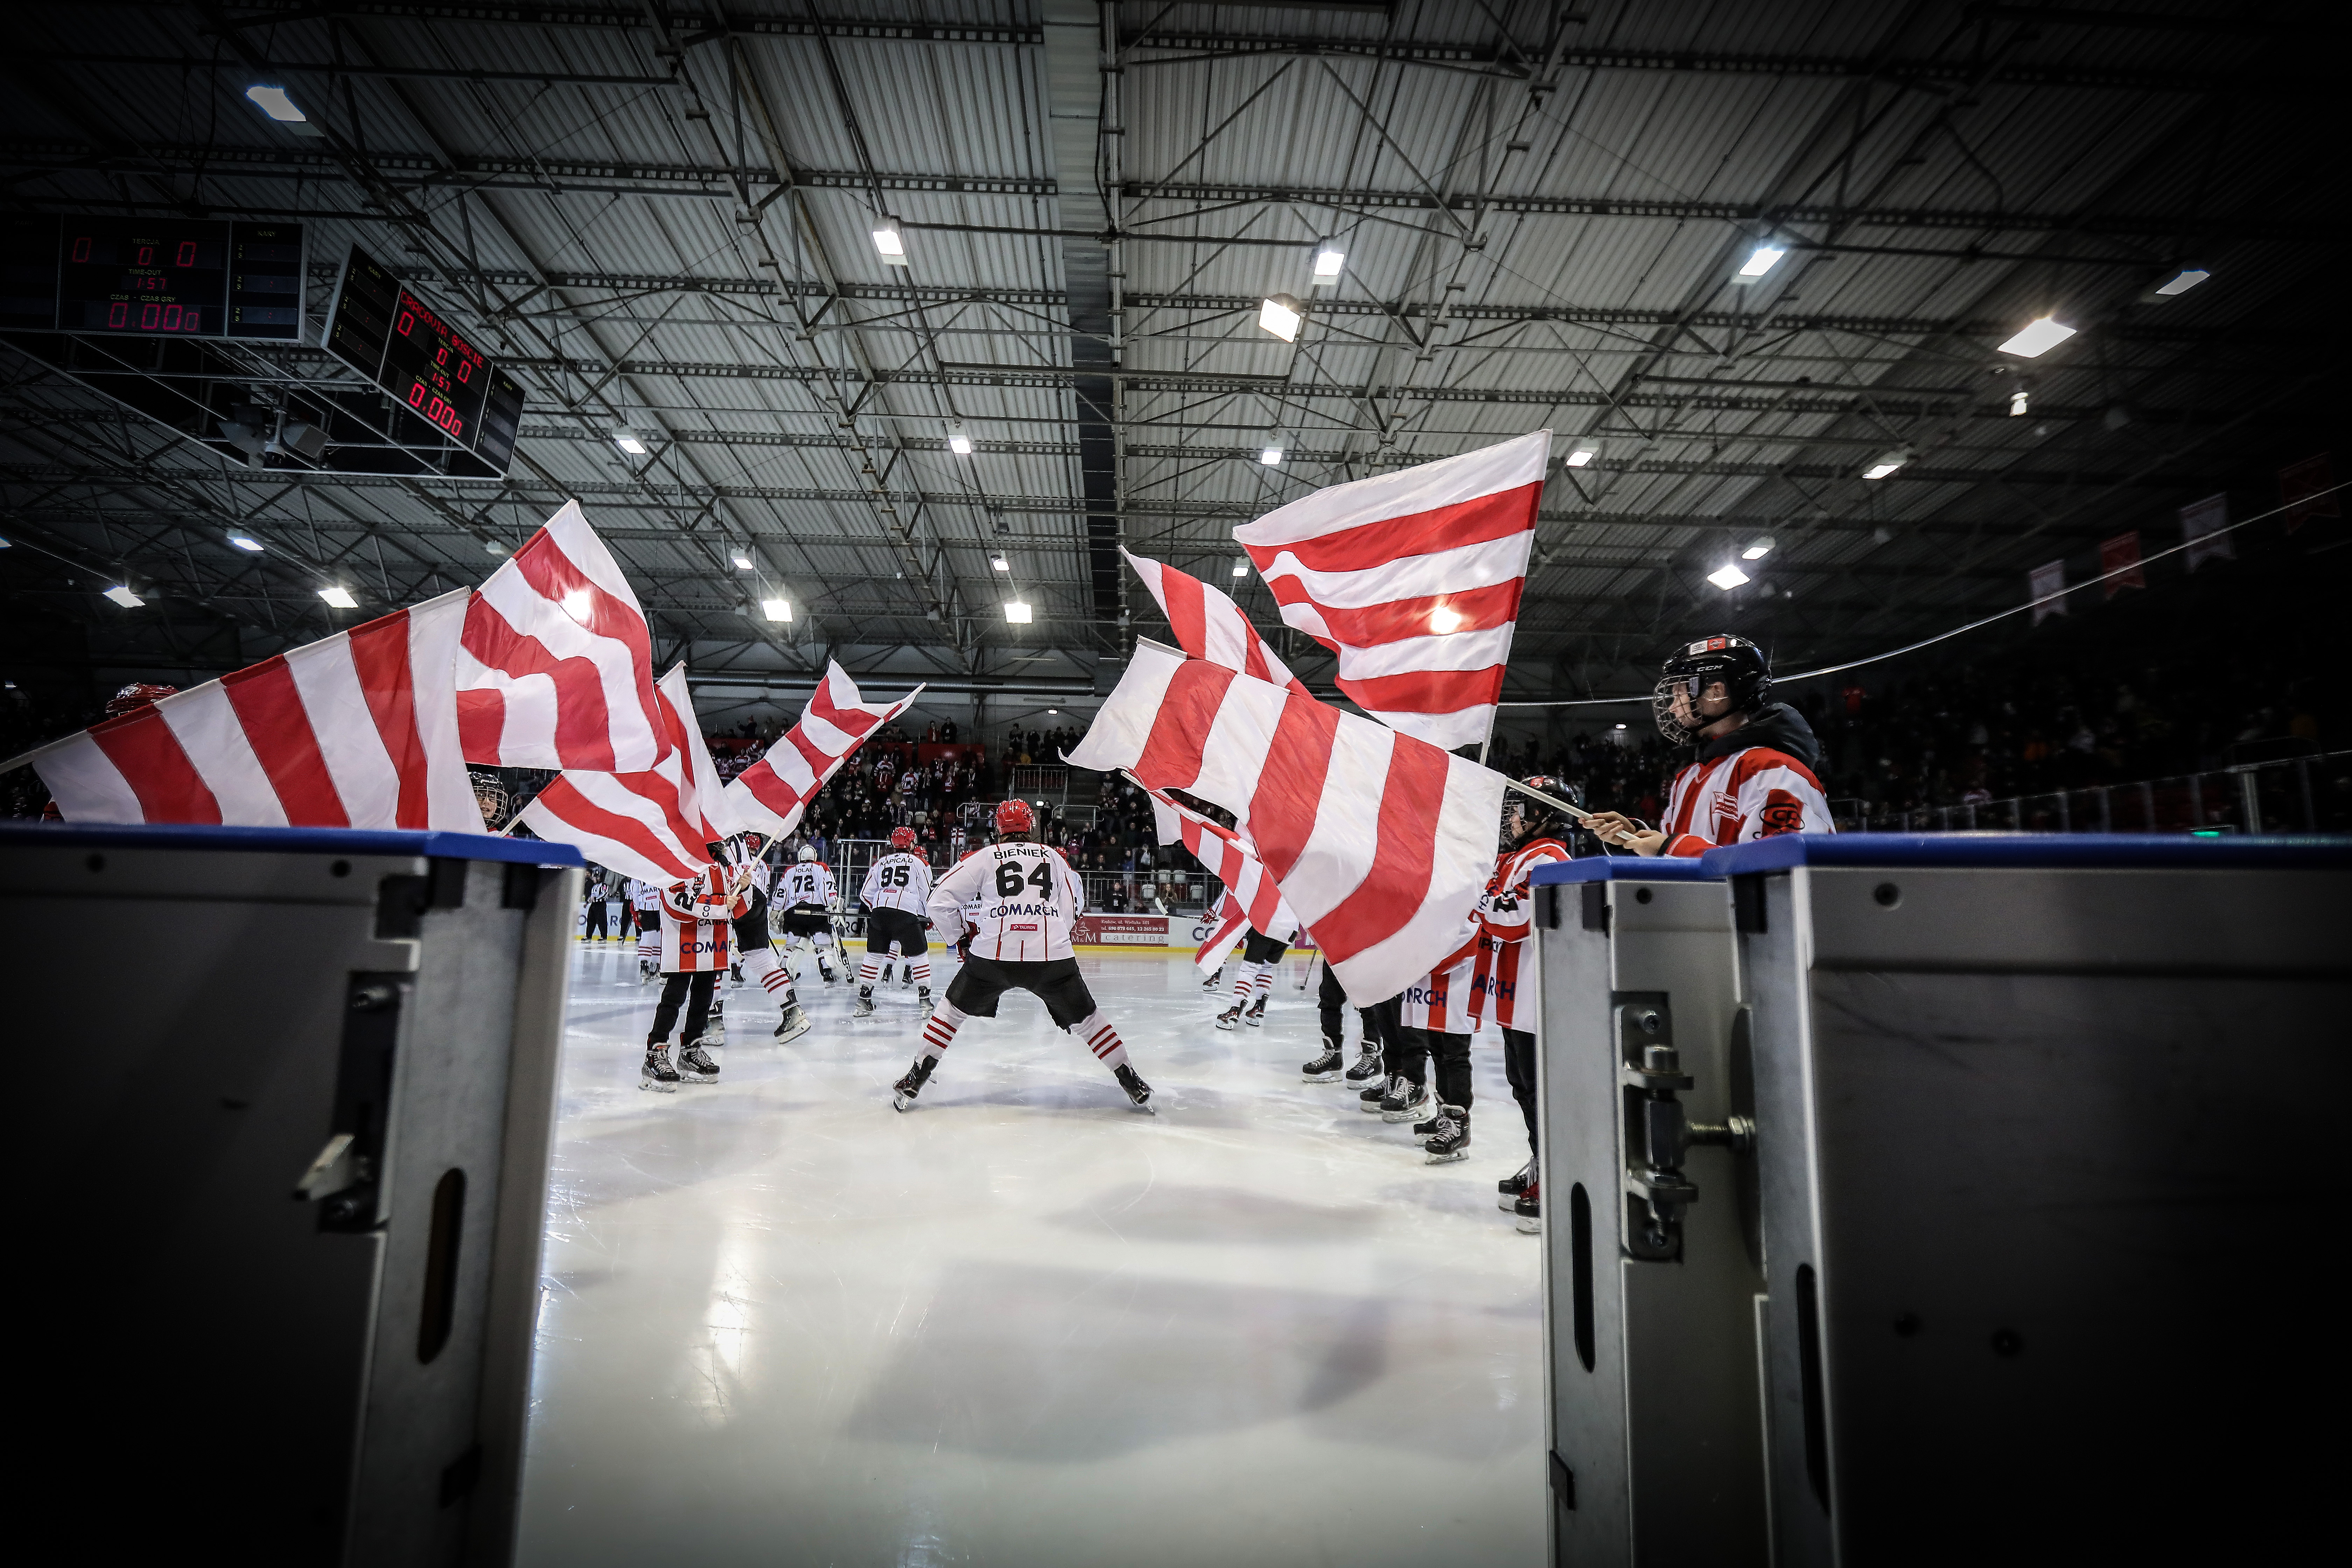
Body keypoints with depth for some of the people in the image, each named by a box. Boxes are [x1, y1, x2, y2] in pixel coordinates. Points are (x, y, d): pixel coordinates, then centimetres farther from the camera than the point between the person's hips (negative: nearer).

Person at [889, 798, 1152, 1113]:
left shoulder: (986, 857, 13)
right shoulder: (1053, 856, 18)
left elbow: (941, 898, 9)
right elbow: (1071, 910, 20)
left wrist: (960, 935, 24)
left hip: (993, 955, -1)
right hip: (1053, 956, 1)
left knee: (954, 1009, 21)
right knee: (1085, 1018, 17)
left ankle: (916, 1078, 21)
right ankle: (1132, 1084, 20)